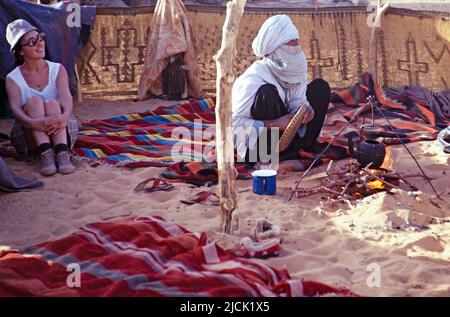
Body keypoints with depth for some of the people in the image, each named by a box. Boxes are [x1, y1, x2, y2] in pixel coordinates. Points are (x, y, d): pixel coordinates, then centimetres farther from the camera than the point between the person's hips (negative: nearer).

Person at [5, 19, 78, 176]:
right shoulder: (13, 79, 0)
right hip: (28, 137, 0)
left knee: (51, 103, -27)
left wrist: (65, 117, -39)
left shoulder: (58, 70, 3)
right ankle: (45, 155, -44)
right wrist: (34, 123, -41)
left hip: (59, 131, 1)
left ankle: (62, 154, -47)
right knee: (34, 101, -26)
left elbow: (66, 99, -15)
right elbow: (15, 108, -18)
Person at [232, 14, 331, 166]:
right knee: (267, 92, -32)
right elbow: (233, 122, -28)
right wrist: (274, 124, -32)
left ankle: (302, 145, 0)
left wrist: (305, 110, -28)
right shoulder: (254, 77, -26)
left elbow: (298, 102, -4)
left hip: (286, 135, 7)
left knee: (321, 86, 3)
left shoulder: (296, 67, -4)